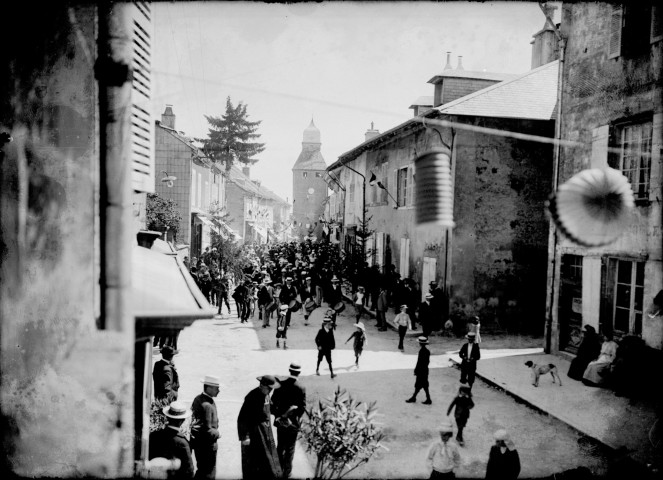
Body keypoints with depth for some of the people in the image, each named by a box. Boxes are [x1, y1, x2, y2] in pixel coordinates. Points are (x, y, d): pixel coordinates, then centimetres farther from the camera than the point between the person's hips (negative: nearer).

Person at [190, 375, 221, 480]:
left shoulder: (198, 399, 3)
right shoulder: (207, 405, -27)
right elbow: (207, 430, -27)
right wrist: (217, 434, -8)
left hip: (197, 442, 9)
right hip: (207, 444, -9)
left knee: (201, 470, 22)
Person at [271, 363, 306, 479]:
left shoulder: (280, 383, -10)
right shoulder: (301, 388, -18)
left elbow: (273, 402, -7)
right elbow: (302, 407, -15)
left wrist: (277, 416, 2)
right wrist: (296, 420, -3)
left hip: (280, 421, 3)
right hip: (293, 423, -2)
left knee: (280, 446, 20)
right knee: (290, 448, 12)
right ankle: (286, 472, 19)